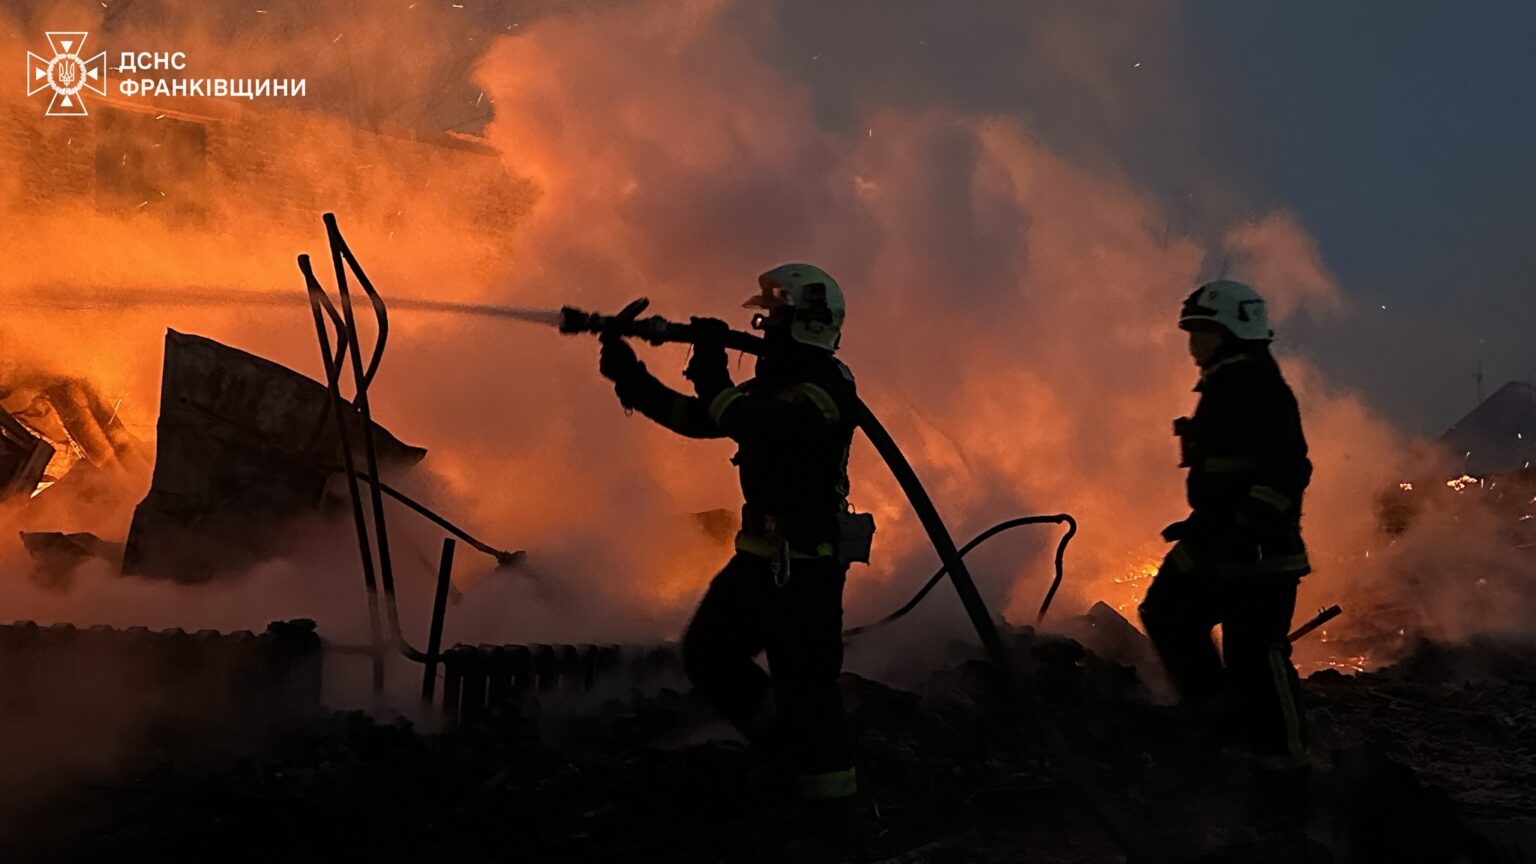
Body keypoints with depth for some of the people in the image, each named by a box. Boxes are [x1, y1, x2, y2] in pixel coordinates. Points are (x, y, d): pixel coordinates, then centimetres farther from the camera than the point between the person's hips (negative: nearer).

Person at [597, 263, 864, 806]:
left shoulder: (826, 390, -15)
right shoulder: (776, 385, 14)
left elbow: (750, 422, -26)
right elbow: (695, 418, 15)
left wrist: (710, 371, -15)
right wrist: (630, 376, 8)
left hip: (804, 563, -10)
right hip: (761, 556, 10)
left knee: (803, 680, -6)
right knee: (707, 654, 14)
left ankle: (834, 801, 6)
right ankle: (787, 745, 27)